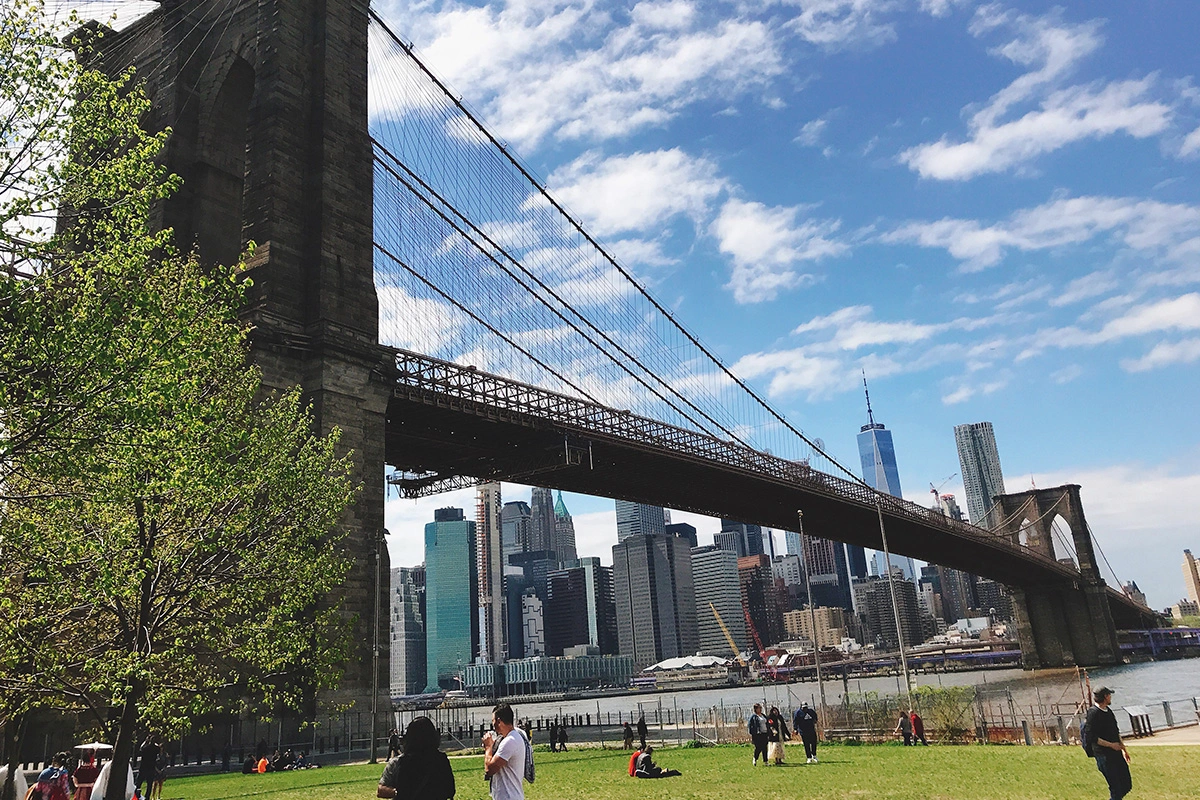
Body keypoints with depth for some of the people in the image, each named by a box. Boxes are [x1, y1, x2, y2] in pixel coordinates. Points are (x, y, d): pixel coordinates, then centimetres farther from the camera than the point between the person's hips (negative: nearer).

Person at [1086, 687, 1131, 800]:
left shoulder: (1108, 711, 12)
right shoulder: (1093, 713, -17)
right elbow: (1090, 737, -21)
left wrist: (1123, 749, 23)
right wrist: (1111, 745, -18)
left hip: (1116, 754, 9)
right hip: (1104, 756, -9)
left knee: (1126, 786, 12)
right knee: (1116, 789, -5)